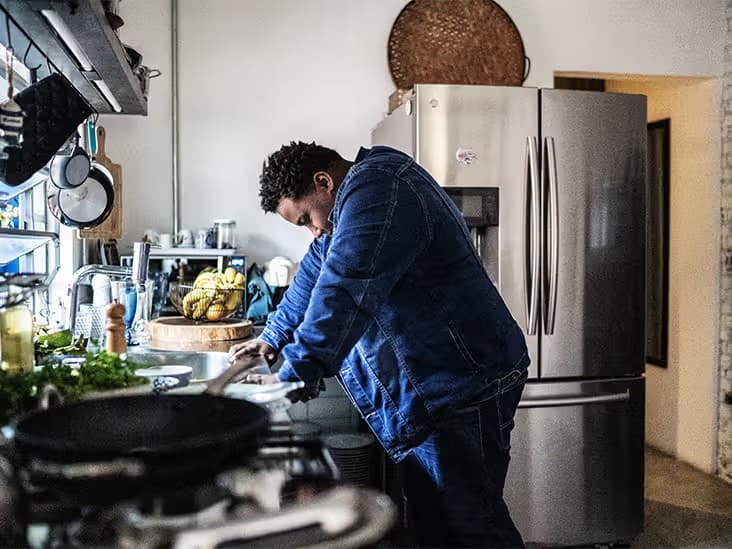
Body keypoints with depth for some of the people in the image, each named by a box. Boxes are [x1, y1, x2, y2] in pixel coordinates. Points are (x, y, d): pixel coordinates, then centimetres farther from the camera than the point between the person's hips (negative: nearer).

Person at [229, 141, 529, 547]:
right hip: (428, 391, 10)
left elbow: (343, 292, -28)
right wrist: (273, 338, 29)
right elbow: (315, 274, 26)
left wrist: (293, 376, -24)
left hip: (460, 388, -10)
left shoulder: (376, 190, -18)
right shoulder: (355, 200, 16)